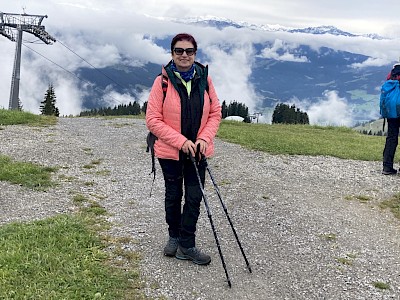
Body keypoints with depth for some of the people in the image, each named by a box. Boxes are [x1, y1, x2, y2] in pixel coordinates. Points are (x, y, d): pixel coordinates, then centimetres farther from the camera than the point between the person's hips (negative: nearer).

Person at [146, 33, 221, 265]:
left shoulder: (204, 78, -2)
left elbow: (215, 113, 3)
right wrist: (181, 141, -18)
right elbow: (153, 120, -12)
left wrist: (204, 138, -13)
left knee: (194, 197, 3)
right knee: (173, 196, 15)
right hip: (170, 152, -2)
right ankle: (174, 236, 37)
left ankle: (187, 245, 18)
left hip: (198, 150, 2)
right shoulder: (163, 81, -11)